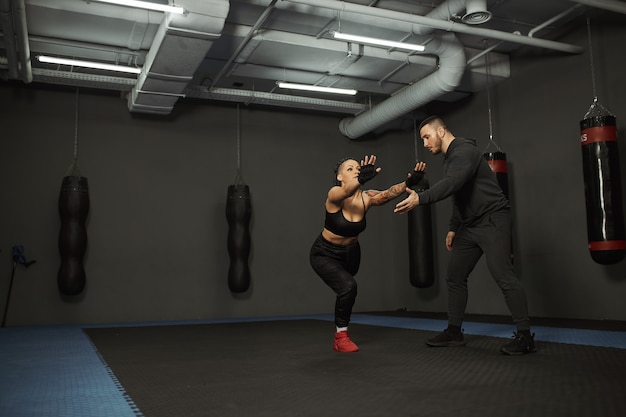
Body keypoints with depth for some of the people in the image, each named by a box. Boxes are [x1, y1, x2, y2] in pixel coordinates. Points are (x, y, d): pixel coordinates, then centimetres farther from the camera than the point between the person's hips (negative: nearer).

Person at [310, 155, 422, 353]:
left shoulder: (366, 197, -20)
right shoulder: (334, 195, -29)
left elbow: (387, 194, -41)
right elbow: (346, 191, -53)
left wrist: (408, 183, -60)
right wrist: (360, 180, -75)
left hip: (350, 253, 5)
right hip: (324, 254, -5)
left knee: (346, 290, 25)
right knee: (347, 286, -26)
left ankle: (341, 331, 58)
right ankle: (341, 336, -4)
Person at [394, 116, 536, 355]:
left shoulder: (464, 151, -15)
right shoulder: (450, 158, 16)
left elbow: (452, 183, -34)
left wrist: (420, 198, -44)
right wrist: (453, 227, 21)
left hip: (492, 219, -10)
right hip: (470, 225, 10)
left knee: (503, 276, -16)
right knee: (455, 277, 10)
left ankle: (525, 337, -9)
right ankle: (454, 332, 18)